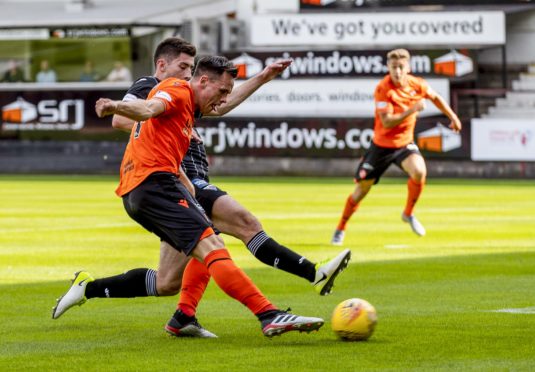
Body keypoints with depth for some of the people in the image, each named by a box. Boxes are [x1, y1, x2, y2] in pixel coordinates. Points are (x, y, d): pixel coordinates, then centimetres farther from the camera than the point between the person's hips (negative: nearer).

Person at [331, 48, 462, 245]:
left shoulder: (417, 85, -9)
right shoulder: (383, 89, -22)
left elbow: (435, 97, 15)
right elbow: (387, 122, -29)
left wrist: (452, 117, 16)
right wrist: (412, 110, -37)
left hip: (404, 143, 3)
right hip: (382, 144, -2)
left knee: (419, 172, -26)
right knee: (362, 188, 3)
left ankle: (409, 214, -1)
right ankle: (340, 229, 22)